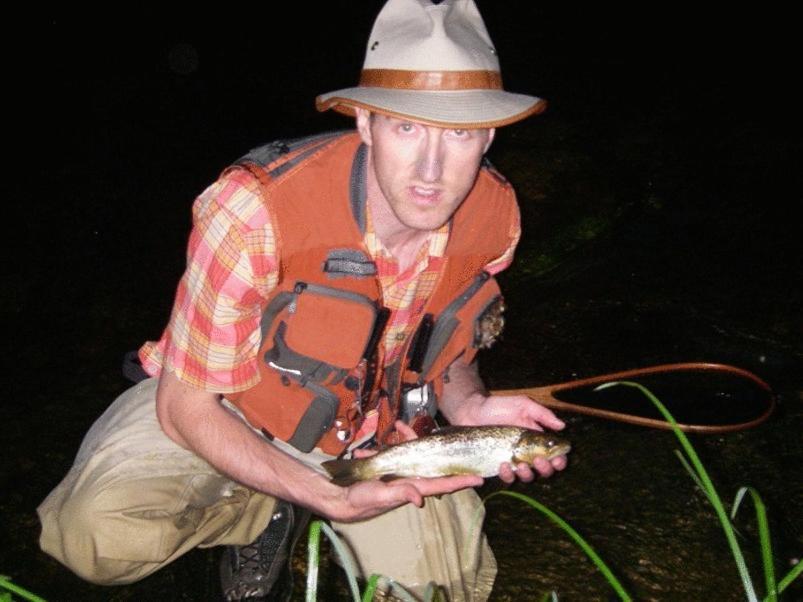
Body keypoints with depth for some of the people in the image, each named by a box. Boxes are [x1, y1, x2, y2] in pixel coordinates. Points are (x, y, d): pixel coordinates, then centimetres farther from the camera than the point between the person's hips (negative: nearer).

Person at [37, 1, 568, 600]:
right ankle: (266, 511, 5)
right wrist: (334, 498, -33)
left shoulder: (494, 216, -18)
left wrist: (470, 408, -20)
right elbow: (184, 406, -24)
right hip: (225, 407, -3)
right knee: (100, 534, -28)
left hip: (369, 423, 4)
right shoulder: (256, 210, -35)